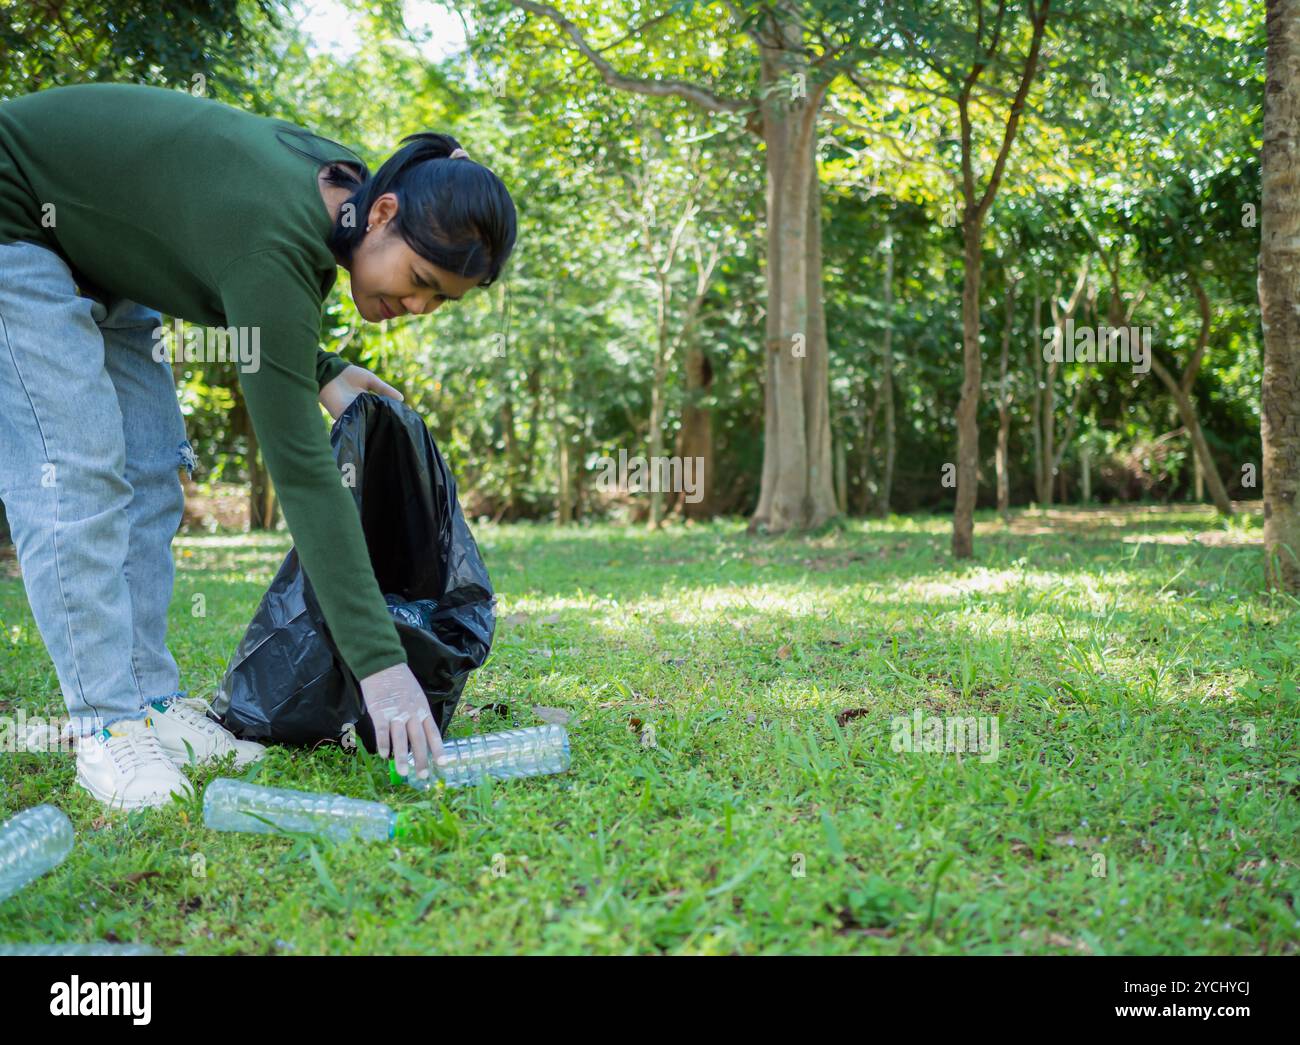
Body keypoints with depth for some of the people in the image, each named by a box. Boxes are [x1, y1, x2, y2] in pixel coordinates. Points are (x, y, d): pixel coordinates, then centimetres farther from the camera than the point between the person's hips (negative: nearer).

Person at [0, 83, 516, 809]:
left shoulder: (336, 187, -12)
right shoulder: (274, 236, -37)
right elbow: (300, 467, -39)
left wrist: (317, 370, -6)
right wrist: (380, 662, -40)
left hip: (92, 245, 9)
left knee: (150, 470, 2)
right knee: (75, 469, -16)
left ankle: (152, 701, 5)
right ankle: (108, 726, -10)